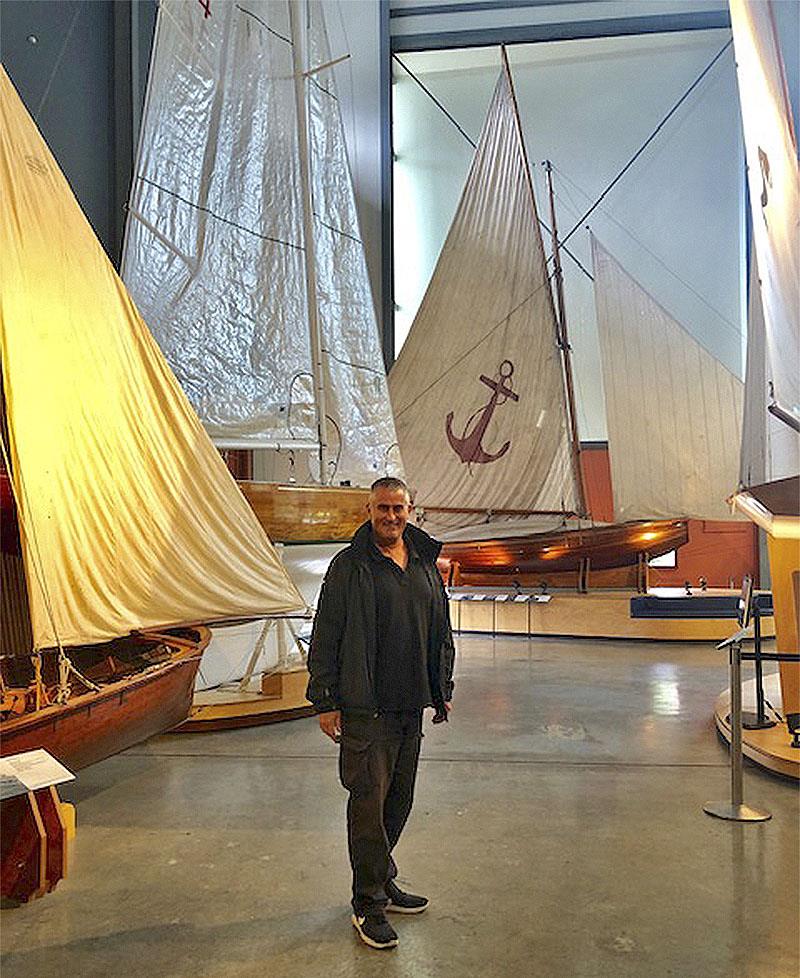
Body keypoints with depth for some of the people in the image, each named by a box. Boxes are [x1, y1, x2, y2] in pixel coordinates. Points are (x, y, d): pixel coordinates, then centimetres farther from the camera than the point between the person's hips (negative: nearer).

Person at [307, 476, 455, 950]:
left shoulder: (426, 564, 10)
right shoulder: (349, 566, -7)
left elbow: (441, 633, 18)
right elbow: (325, 638, -8)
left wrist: (443, 690, 17)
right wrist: (326, 701, -10)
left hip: (411, 706, 6)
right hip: (365, 707, -6)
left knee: (399, 799, 15)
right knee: (369, 802, -2)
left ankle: (382, 880, 33)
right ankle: (369, 903, 12)